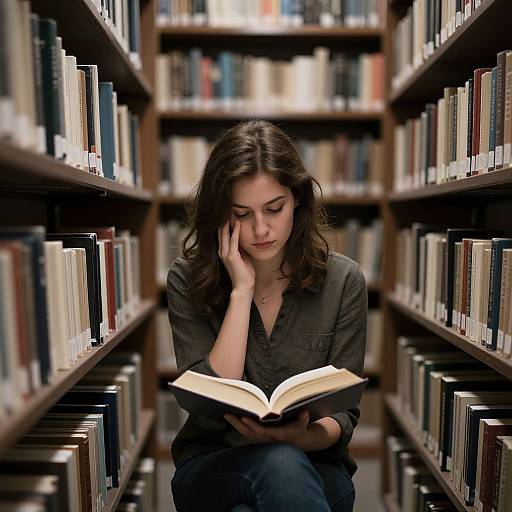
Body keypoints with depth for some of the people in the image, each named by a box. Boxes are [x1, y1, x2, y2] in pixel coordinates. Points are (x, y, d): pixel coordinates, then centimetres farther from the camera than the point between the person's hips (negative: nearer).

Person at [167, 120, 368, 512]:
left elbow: (343, 416, -5)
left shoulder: (343, 281, -8)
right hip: (210, 466, -1)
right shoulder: (188, 279, -9)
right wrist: (241, 291, -21)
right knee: (281, 464, -35)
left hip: (313, 468, 2)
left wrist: (298, 435, -29)